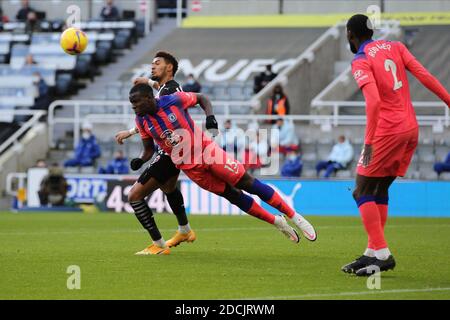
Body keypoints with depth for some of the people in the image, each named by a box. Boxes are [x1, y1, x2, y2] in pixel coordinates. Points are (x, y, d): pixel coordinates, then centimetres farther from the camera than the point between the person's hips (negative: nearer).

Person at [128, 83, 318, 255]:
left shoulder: (173, 100, -16)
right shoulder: (142, 120, -6)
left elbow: (201, 98, 0)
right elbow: (149, 149, 6)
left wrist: (210, 116, -16)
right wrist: (140, 161, -14)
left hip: (207, 151, -3)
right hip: (189, 167, 3)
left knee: (248, 183, -6)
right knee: (234, 196, 4)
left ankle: (294, 216, 5)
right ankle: (277, 222, 19)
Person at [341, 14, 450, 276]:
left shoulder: (361, 62, -7)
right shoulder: (395, 47, 12)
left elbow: (374, 101, -20)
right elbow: (423, 75, 1)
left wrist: (369, 142, -21)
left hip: (388, 130, -7)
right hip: (411, 127, 7)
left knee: (363, 192, -2)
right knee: (380, 190, 16)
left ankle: (381, 253, -12)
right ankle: (374, 253, 13)